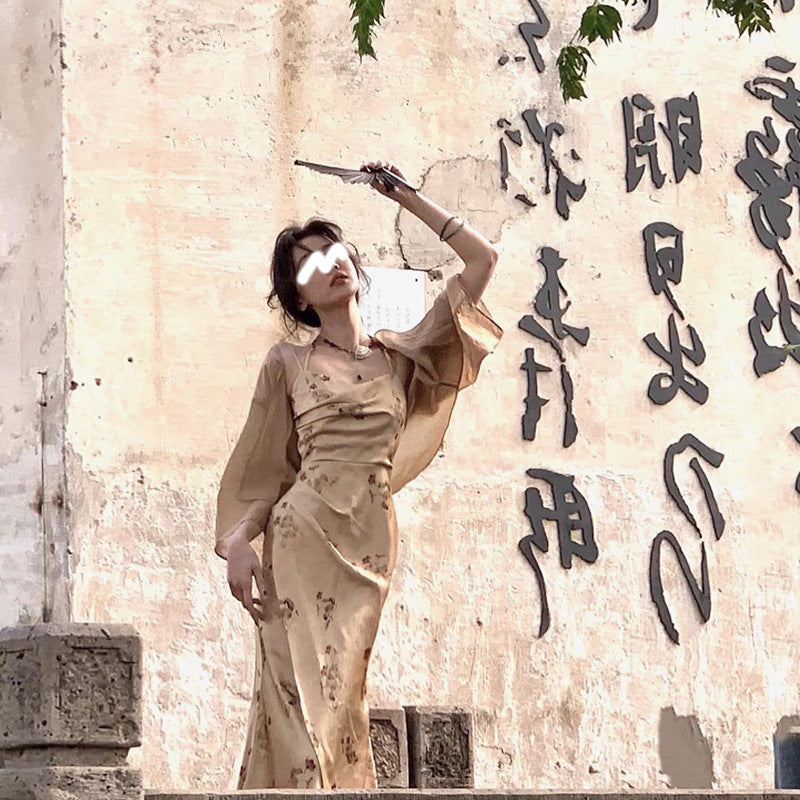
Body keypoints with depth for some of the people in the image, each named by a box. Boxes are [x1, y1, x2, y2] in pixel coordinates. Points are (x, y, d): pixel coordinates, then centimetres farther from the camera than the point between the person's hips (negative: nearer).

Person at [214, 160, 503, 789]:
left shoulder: (399, 356, 15)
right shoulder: (289, 364, 10)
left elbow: (481, 260, 16)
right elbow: (265, 467, 8)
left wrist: (405, 196, 20)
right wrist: (238, 543, -8)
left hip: (369, 544, 2)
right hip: (301, 538, -2)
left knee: (338, 698, 0)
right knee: (300, 695, -11)